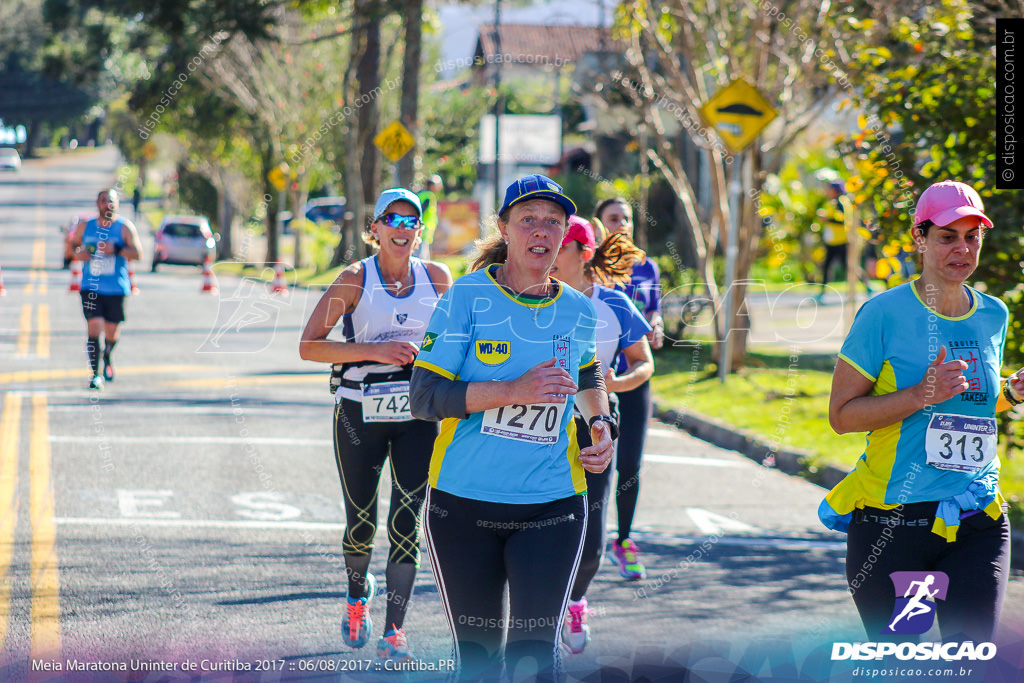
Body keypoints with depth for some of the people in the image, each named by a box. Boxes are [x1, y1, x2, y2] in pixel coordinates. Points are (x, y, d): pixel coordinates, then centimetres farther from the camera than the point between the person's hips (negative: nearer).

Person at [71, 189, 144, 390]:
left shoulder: (125, 227, -1)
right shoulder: (85, 226, 7)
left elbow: (137, 253, -7)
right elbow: (72, 245, 19)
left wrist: (117, 250, -24)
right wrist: (77, 252, -5)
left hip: (116, 289, 0)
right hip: (91, 287, 0)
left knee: (112, 331, 9)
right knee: (94, 327, -14)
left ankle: (107, 356, 43)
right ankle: (95, 374, -11)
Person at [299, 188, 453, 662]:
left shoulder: (437, 277, 2)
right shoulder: (355, 279, -8)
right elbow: (308, 346, -12)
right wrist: (376, 351, -20)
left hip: (418, 415, 2)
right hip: (360, 414, -2)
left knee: (406, 523, -7)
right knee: (361, 522, 8)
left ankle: (394, 631, -3)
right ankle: (358, 594, 39)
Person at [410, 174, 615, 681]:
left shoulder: (577, 310, 6)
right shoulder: (468, 296, -6)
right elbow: (425, 396, -14)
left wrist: (601, 425, 11)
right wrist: (515, 390, -22)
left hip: (552, 506, 2)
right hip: (464, 503, -2)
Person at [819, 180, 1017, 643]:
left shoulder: (992, 316, 10)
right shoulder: (885, 314, -6)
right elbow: (841, 414, -8)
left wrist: (1010, 394, 4)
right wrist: (921, 395, -19)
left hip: (978, 523, 4)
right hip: (892, 519, -4)